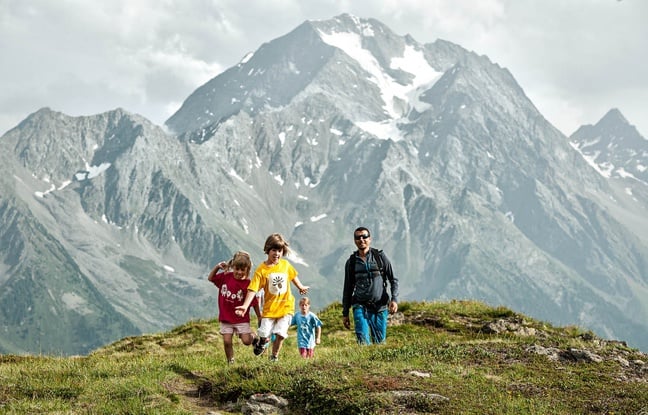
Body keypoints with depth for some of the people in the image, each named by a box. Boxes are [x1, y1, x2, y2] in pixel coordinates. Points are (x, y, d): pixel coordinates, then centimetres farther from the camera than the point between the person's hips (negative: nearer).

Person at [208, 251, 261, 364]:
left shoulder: (248, 284, -13)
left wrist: (259, 317, -2)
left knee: (247, 341, -6)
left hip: (241, 318, -2)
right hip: (226, 318, 2)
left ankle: (254, 336, 28)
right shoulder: (225, 277, -3)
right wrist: (217, 267, -8)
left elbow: (254, 303, -7)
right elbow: (210, 278, 9)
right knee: (227, 341, -2)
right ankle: (230, 361, 15)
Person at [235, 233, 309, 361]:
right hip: (270, 307, -2)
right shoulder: (261, 269, -12)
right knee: (264, 333, -2)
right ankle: (263, 341, 37)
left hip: (286, 306, 2)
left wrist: (301, 287, 34)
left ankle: (274, 356, 17)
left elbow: (293, 276, 21)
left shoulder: (286, 264, -1)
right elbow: (253, 289, -18)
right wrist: (245, 305, -28)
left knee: (280, 333, -6)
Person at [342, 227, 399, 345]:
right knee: (363, 341, -16)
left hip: (380, 307, 0)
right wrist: (345, 314, 13)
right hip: (360, 306, 0)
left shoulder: (380, 256, 3)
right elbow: (348, 289, 15)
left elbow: (393, 280, 5)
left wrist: (394, 299, -10)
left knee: (380, 342, 4)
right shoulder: (351, 262, 8)